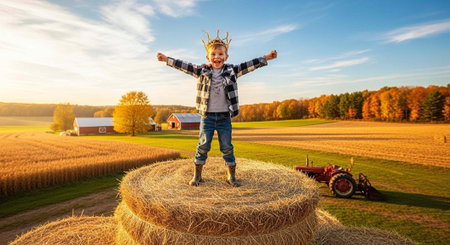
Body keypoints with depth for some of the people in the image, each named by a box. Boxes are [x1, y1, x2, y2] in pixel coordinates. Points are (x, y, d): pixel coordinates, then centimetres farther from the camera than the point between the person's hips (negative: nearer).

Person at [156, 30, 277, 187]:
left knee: (227, 147, 7)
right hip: (207, 116, 0)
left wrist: (266, 58, -4)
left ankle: (231, 176, 21)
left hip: (224, 117, 1)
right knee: (203, 146, 5)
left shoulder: (231, 71, 3)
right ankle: (197, 175, 20)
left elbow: (249, 65, 0)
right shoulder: (202, 71, 2)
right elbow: (184, 66, 0)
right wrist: (167, 59, -5)